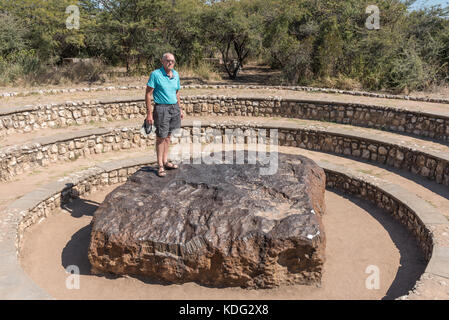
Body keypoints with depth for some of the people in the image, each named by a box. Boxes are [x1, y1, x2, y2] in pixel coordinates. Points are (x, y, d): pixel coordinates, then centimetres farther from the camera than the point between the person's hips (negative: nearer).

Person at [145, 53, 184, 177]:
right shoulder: (156, 74, -10)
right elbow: (148, 94, -11)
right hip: (161, 109, -6)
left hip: (174, 108, 6)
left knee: (168, 136, 14)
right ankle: (160, 165, 8)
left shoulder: (176, 74, 9)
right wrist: (149, 113, -16)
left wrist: (180, 109, 18)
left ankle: (165, 161, 24)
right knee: (160, 137, 0)